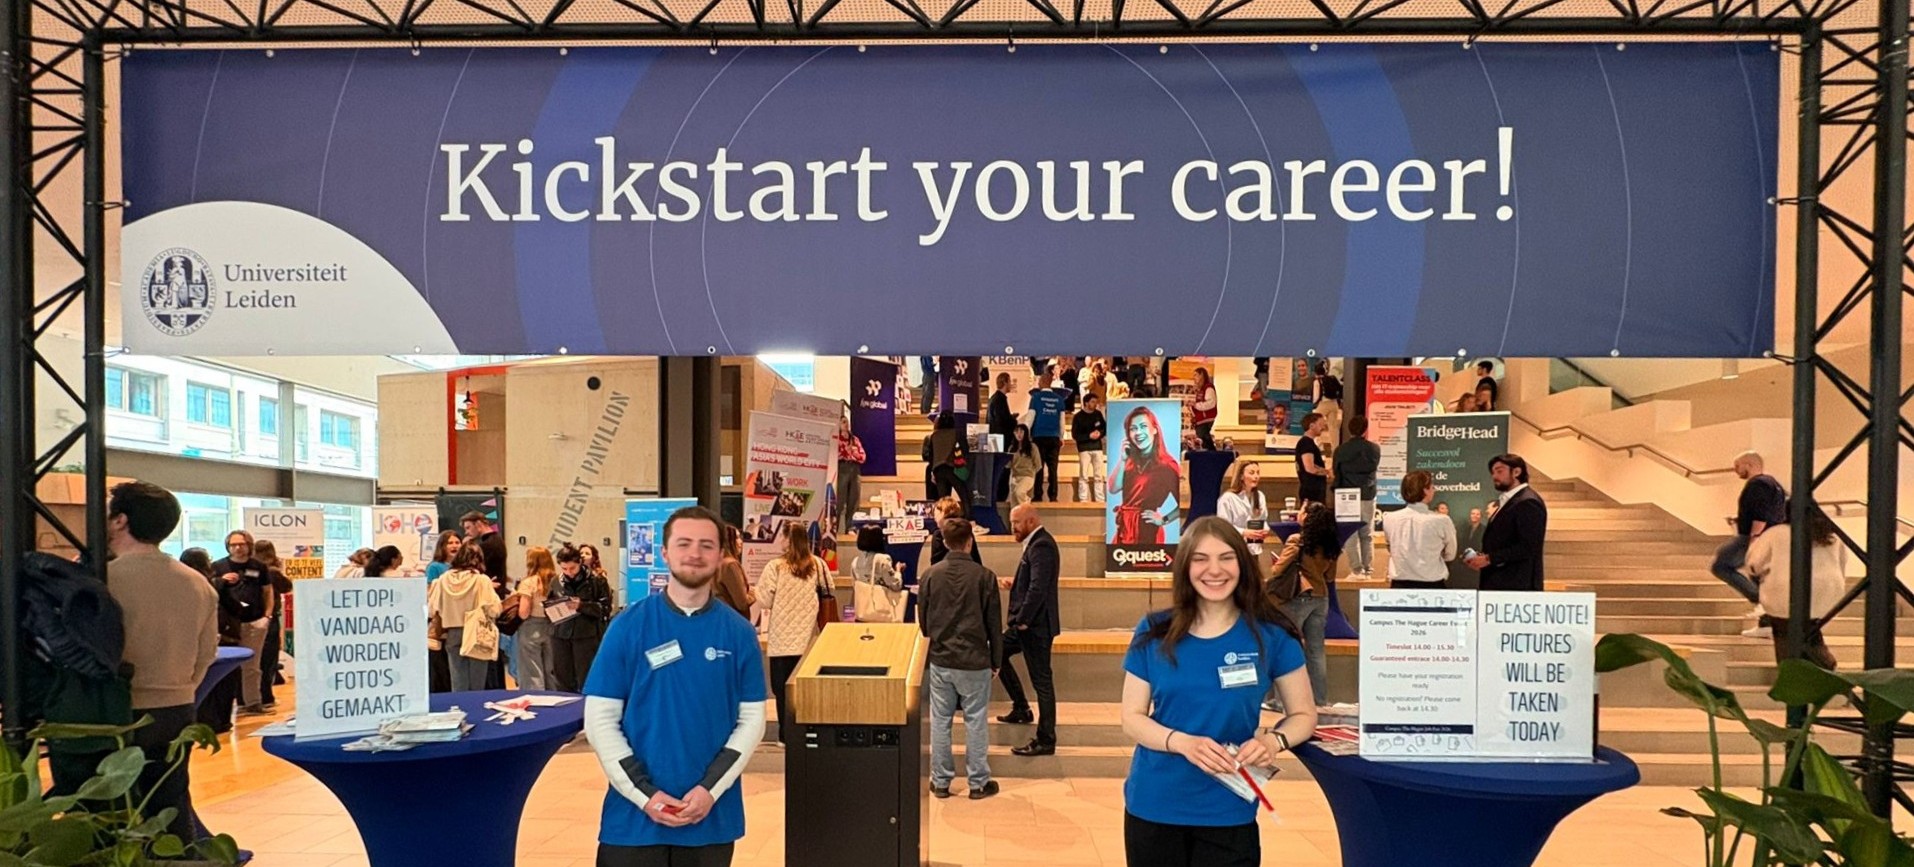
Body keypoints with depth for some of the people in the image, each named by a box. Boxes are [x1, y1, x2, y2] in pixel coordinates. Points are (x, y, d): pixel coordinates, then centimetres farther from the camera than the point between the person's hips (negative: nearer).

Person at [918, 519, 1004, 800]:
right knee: (976, 721, 7)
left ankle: (940, 781, 19)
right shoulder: (984, 577, -10)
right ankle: (978, 782, 16)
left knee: (940, 721, 11)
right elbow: (994, 624, -4)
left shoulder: (930, 576, -3)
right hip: (975, 661, -2)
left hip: (940, 660, 2)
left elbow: (922, 622, 6)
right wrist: (996, 660, 7)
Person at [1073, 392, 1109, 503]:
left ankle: (1100, 499, 7)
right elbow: (1075, 435, -7)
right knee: (1084, 475, -7)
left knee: (1099, 475, 3)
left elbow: (1105, 428, 13)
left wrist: (1100, 433, -9)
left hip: (1097, 447, 4)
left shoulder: (1098, 414, 9)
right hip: (1084, 448, -4)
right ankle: (1083, 499, -5)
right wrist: (1089, 436, -17)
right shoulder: (1078, 416, -3)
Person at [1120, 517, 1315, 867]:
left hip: (1229, 814, -1)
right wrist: (1183, 742, -20)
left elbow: (1304, 714, 3)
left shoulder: (1271, 635, -6)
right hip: (1153, 808, 1)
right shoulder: (1154, 633, -4)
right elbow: (1132, 718, -2)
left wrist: (1273, 741, -18)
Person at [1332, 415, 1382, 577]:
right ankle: (1368, 568, 12)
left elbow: (1336, 474, 1)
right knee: (1367, 534, 11)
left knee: (1351, 535, 4)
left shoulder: (1340, 450, -6)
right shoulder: (1374, 449, -5)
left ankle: (1356, 569, 2)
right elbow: (1374, 466, 9)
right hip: (1368, 496, 1)